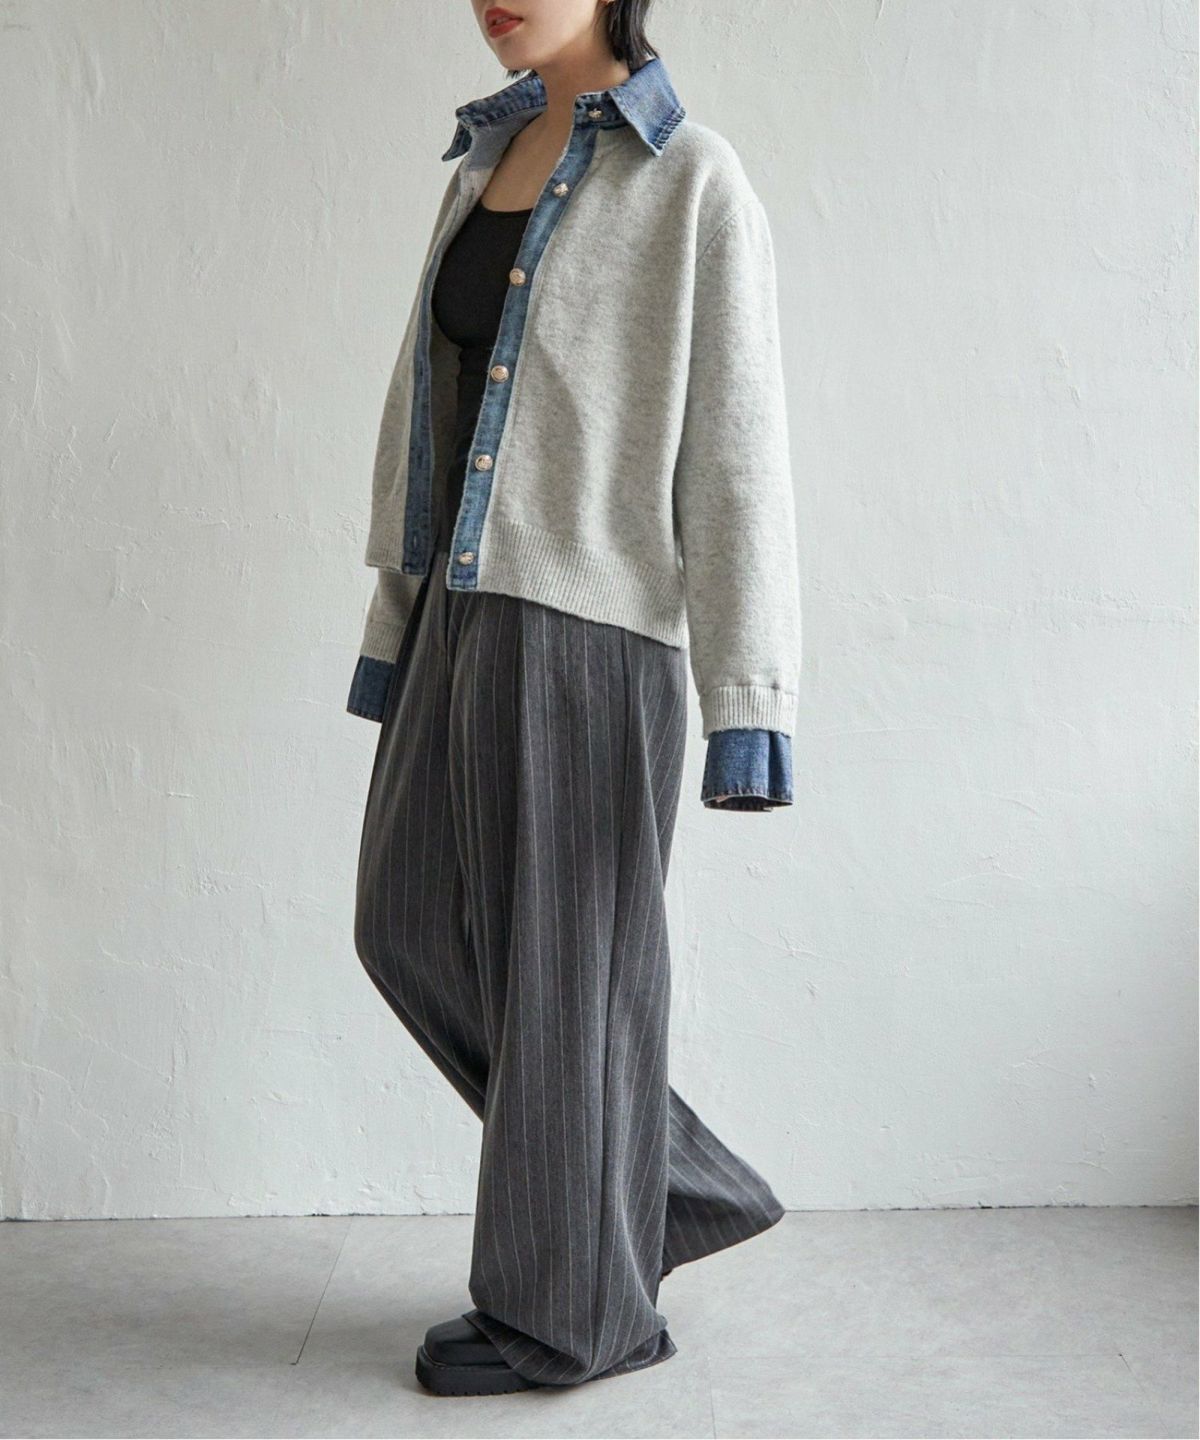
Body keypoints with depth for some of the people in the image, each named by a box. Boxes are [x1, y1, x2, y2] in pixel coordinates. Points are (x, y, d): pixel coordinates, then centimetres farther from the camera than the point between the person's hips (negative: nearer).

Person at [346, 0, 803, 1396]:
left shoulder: (695, 182, -7)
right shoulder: (483, 167, 15)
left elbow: (736, 451, -12)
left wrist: (747, 704, -15)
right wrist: (396, 626, 17)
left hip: (589, 628, -8)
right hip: (468, 613, 9)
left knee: (564, 963, 2)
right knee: (412, 925, 13)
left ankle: (572, 1305, 22)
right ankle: (673, 1187, 27)